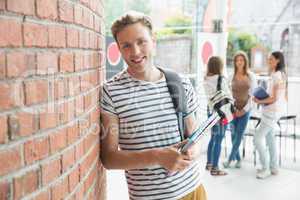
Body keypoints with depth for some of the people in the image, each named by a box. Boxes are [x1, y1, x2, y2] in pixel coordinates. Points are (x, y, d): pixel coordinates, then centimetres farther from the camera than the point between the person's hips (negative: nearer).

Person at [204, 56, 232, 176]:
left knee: (213, 137, 20)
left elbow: (209, 95, 5)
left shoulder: (206, 79, 4)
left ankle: (209, 163, 30)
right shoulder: (221, 79, -16)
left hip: (210, 109, 8)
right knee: (219, 140, -1)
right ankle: (214, 168, 5)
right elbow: (228, 96, -11)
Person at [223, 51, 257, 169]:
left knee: (239, 135, -5)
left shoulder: (251, 76, -2)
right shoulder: (231, 76, 0)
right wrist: (233, 108, -9)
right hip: (234, 109, 1)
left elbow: (253, 94, -2)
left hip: (245, 109, -1)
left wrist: (244, 109, -7)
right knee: (233, 134, 3)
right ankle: (238, 159, 17)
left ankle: (230, 159, 4)